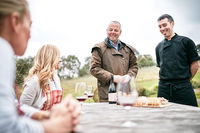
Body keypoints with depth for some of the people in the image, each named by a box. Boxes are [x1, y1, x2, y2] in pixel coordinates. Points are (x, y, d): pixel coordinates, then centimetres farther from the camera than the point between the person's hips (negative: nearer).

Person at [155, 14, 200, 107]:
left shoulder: (185, 41, 1)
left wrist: (185, 80, 5)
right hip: (163, 88, 4)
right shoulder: (159, 47, 13)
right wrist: (167, 80, 9)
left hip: (183, 88, -3)